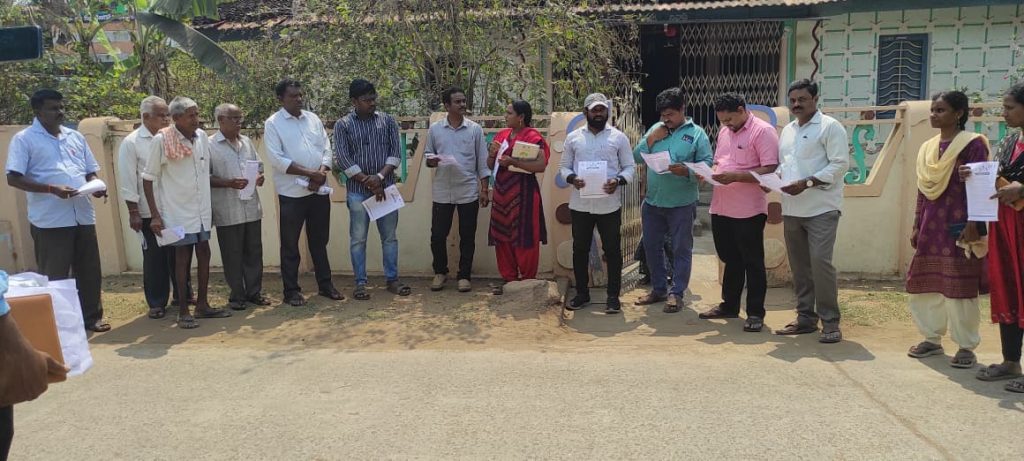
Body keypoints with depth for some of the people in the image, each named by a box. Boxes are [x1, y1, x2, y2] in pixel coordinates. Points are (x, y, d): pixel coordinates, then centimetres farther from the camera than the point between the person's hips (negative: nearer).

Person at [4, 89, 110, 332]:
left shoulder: (76, 137, 15)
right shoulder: (24, 139, -1)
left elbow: (91, 171, 19)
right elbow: (14, 178, -9)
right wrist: (52, 189, -20)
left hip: (83, 216, 5)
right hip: (50, 220, -5)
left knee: (89, 271, 11)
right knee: (54, 276, 3)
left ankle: (91, 317, 24)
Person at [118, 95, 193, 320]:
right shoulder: (131, 143, -5)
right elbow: (127, 181, -6)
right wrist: (133, 212, -9)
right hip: (150, 212, -4)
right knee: (155, 258, 5)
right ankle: (157, 303, 16)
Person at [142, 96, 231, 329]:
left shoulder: (202, 137, 2)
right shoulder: (162, 140, -12)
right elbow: (148, 178, -8)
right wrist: (155, 214, -10)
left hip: (202, 209, 5)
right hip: (178, 211, -5)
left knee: (204, 254, 10)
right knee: (183, 257, 0)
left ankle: (202, 304, 23)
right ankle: (183, 312, 9)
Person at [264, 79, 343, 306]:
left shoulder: (313, 119, 10)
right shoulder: (273, 124, -5)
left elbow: (326, 148, 7)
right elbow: (276, 159, -14)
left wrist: (321, 173, -11)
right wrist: (309, 173, -18)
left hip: (319, 190, 5)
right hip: (292, 193, -4)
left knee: (319, 240, 14)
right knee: (290, 244, 5)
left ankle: (325, 284, 24)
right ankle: (291, 290, 14)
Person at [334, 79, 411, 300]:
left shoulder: (388, 121, 6)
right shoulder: (343, 125, -1)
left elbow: (395, 152, 0)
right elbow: (343, 159, -7)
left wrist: (380, 177, -14)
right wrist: (368, 182, -13)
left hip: (386, 187, 2)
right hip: (357, 191, -2)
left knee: (390, 236, 8)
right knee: (358, 238, 3)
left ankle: (392, 279, 19)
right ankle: (360, 283, 13)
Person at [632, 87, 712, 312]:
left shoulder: (696, 133, -3)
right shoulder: (655, 129, 9)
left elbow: (707, 165, -9)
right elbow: (637, 157, 6)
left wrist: (686, 170, -25)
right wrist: (650, 139, -8)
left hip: (681, 203, -5)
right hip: (652, 201, 5)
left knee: (681, 249, 3)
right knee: (651, 246, 13)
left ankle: (677, 293, 14)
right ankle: (658, 289, 28)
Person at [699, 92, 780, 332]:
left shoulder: (763, 131, -10)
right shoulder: (724, 132, 15)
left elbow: (770, 171, -17)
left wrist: (736, 176, -24)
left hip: (748, 211, -7)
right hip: (721, 208, 7)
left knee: (753, 262, 2)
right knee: (730, 259, 17)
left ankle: (755, 313, 10)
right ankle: (729, 305, 30)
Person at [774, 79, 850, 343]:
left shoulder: (830, 127, -4)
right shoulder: (787, 131, 18)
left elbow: (840, 164, -11)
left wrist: (806, 183, -19)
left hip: (821, 208, -7)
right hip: (792, 209, 7)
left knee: (820, 262, -13)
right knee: (799, 266, 10)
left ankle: (830, 322, -2)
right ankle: (805, 318, 21)